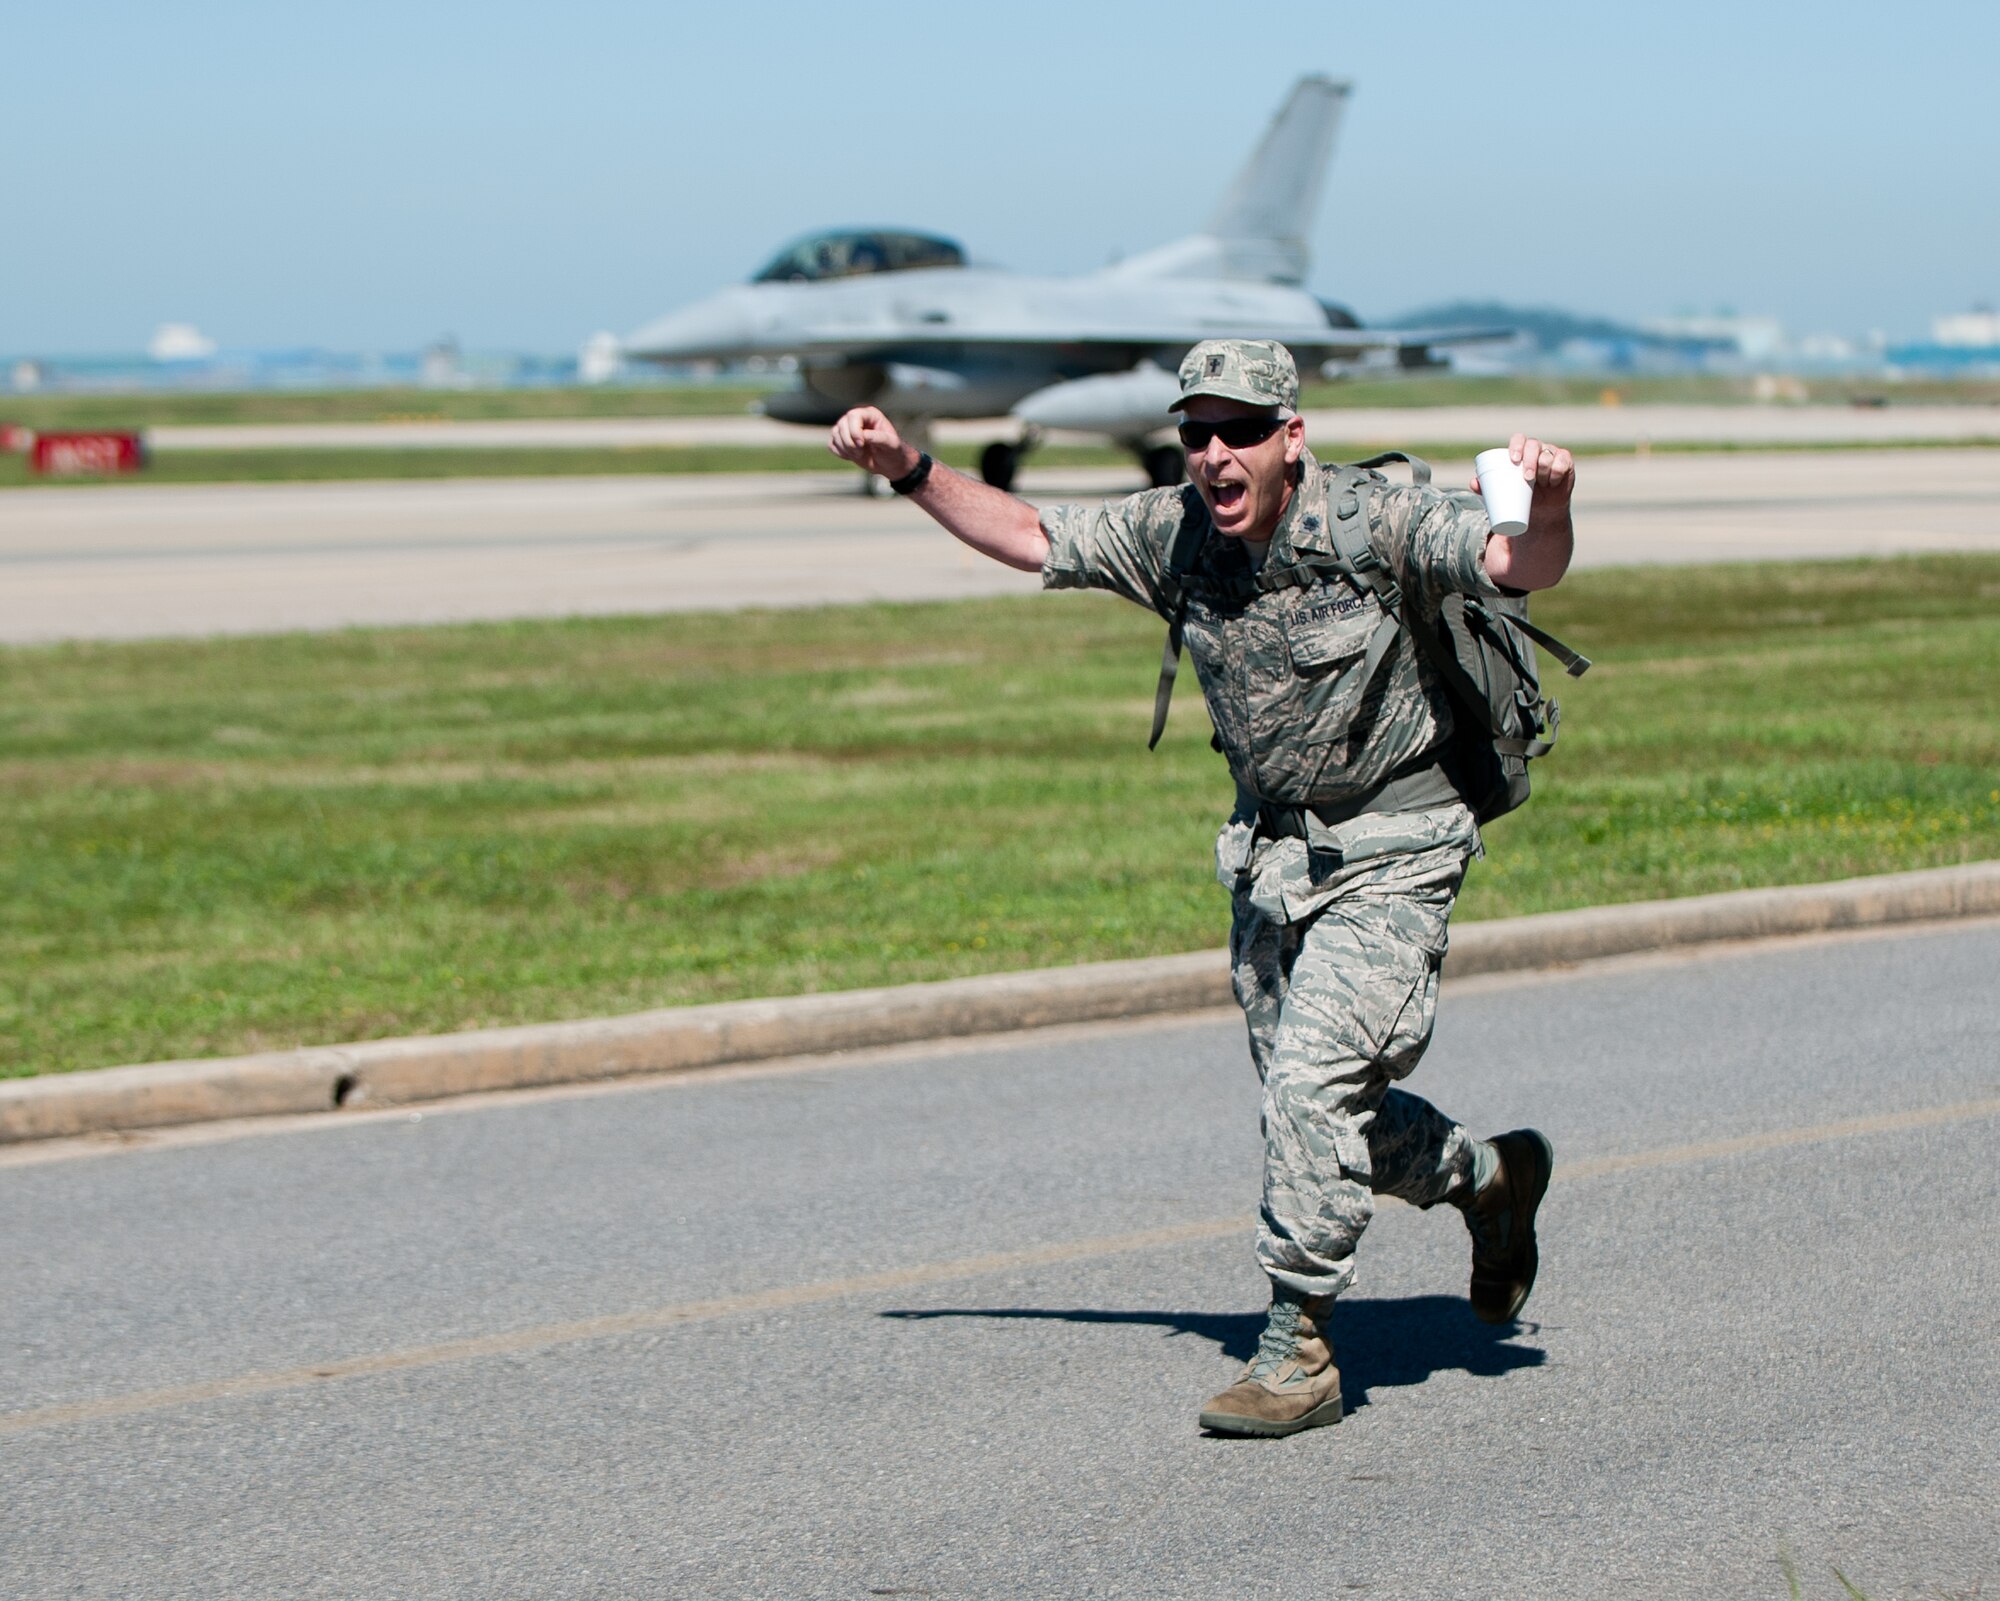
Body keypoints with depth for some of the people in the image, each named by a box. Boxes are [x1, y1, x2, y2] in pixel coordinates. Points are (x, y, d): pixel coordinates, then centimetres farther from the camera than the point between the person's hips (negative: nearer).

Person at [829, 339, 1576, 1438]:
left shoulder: (1374, 523, -20)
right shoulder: (1174, 533, -5)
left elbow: (1525, 566, -32)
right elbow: (1031, 539, 8)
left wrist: (1544, 507, -54)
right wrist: (909, 470, -1)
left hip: (1387, 853, -6)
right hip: (1267, 852, 7)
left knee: (1314, 1077, -19)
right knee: (1305, 1105, 14)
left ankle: (1297, 1352, -8)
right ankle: (1489, 1177, 41)